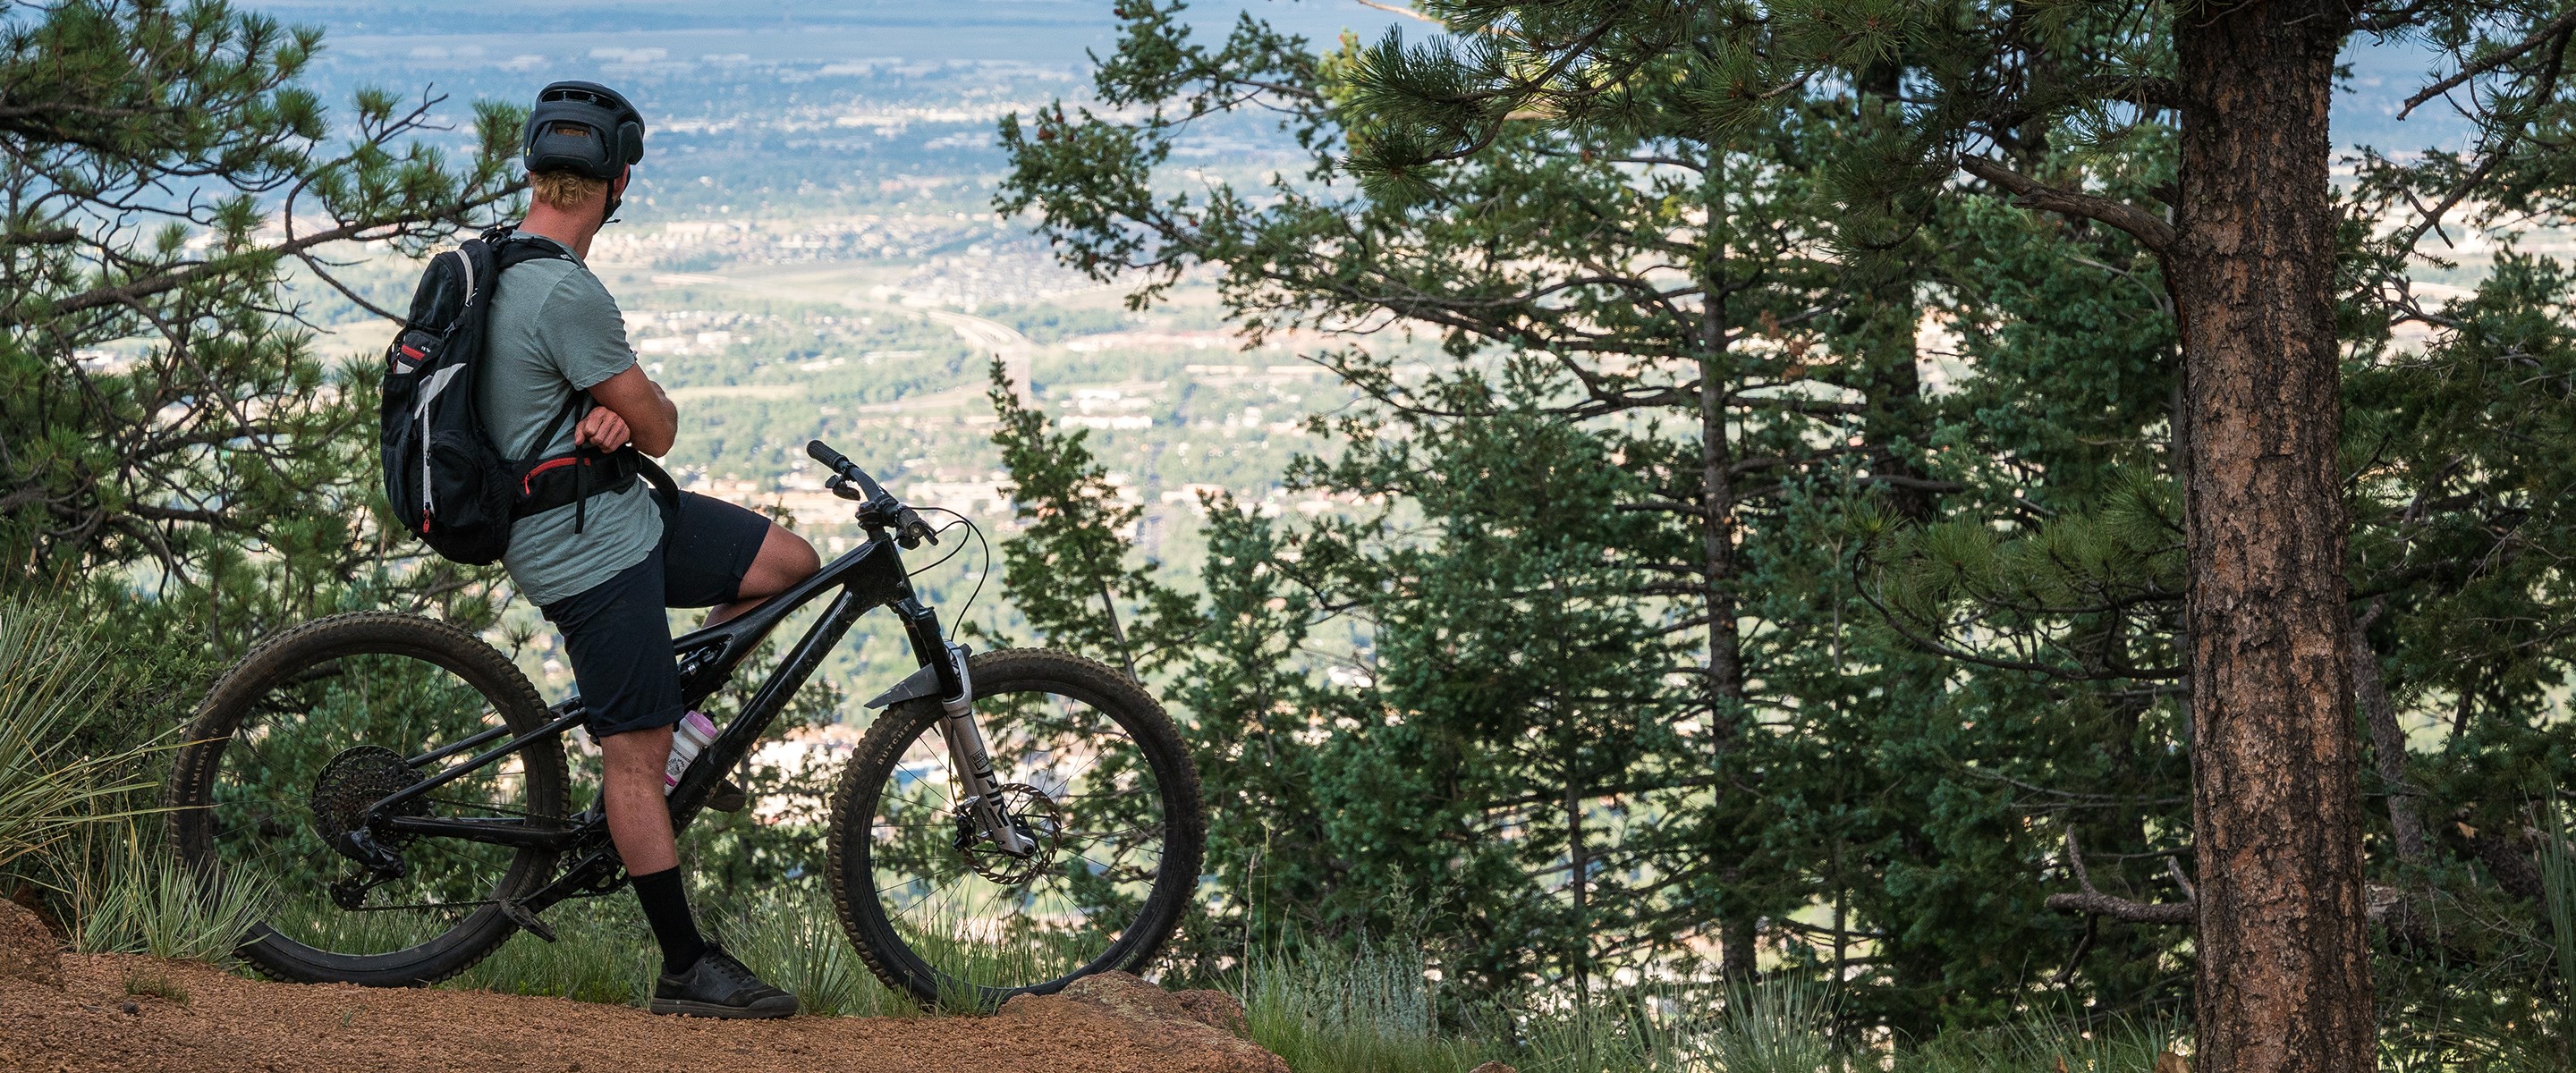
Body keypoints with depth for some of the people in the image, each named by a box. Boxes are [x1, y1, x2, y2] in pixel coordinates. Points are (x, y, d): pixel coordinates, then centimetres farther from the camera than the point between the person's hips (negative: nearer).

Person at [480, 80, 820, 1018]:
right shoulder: (567, 293, -23)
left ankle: (665, 707, 17)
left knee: (789, 563, 9)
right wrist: (642, 414, 8)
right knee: (636, 753, -4)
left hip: (621, 514, 10)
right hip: (592, 552, -10)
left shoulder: (498, 266, 9)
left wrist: (610, 417, -11)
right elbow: (659, 428, -16)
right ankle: (685, 968, 2)